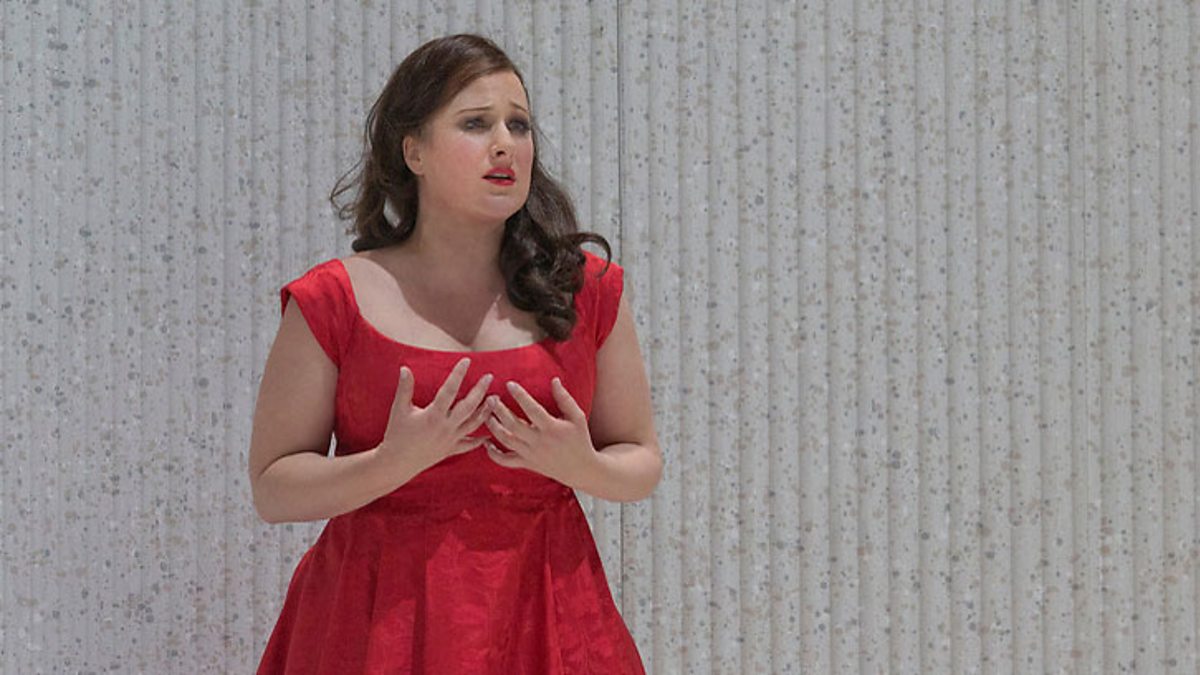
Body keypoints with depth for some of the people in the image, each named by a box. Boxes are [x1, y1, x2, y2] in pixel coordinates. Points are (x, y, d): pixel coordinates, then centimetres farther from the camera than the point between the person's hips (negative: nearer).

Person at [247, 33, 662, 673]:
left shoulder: (588, 288, 5)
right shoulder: (334, 300, -1)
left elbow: (643, 463, 10)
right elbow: (272, 489, -2)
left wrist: (581, 466, -11)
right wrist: (396, 462, -18)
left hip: (546, 618, 2)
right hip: (381, 621, -1)